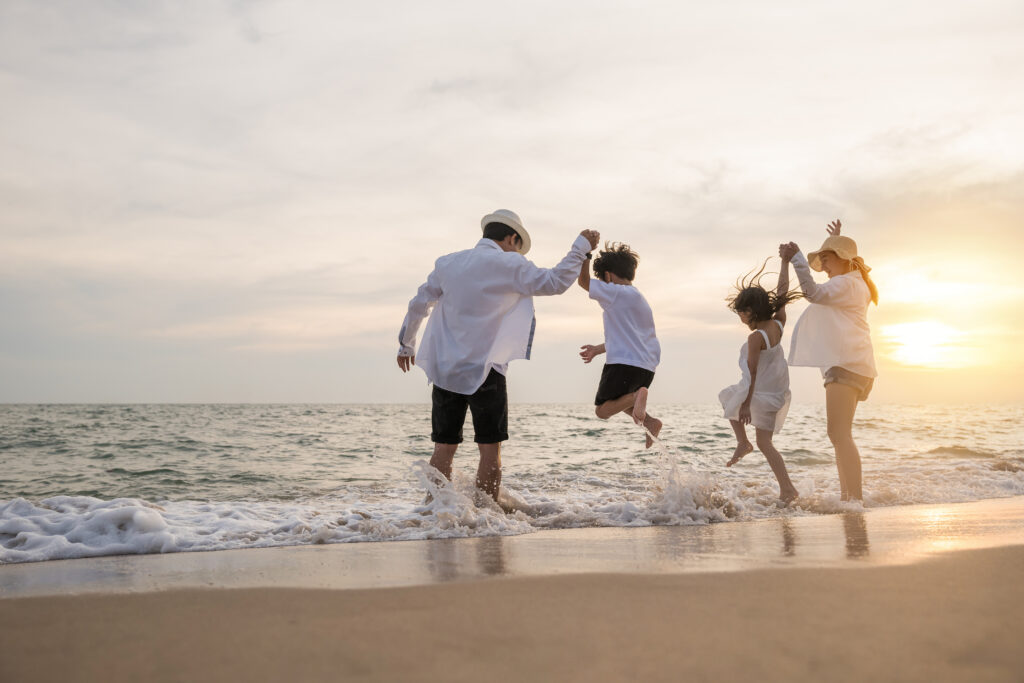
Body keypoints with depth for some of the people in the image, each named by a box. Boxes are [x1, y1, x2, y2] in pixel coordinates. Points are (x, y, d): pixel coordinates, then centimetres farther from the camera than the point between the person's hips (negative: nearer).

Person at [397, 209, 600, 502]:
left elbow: (418, 305, 18)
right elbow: (556, 281, -6)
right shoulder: (509, 265, -4)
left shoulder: (447, 263, 12)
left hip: (444, 370, 5)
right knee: (490, 449, 3)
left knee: (443, 448, 9)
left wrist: (406, 345, 31)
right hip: (485, 371, -5)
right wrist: (581, 246, 7)